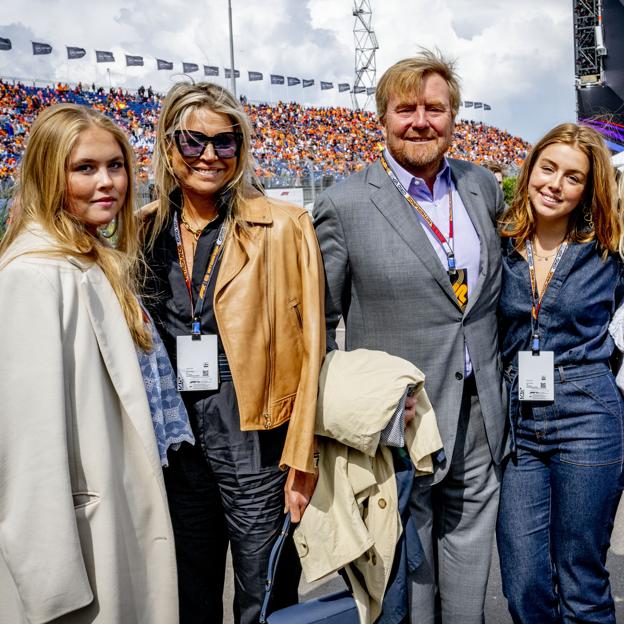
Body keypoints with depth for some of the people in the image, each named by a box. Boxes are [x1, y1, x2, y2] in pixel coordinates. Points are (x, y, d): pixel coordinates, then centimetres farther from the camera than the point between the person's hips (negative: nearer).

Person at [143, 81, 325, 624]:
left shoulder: (284, 227, -6)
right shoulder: (145, 232, 5)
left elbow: (310, 346, -7)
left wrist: (300, 459, -10)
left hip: (256, 442, -3)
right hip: (174, 446, 4)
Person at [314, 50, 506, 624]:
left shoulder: (484, 188, 5)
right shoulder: (345, 205, -11)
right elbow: (318, 320, -4)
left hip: (479, 418, 5)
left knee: (470, 558, 19)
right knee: (407, 566, 11)